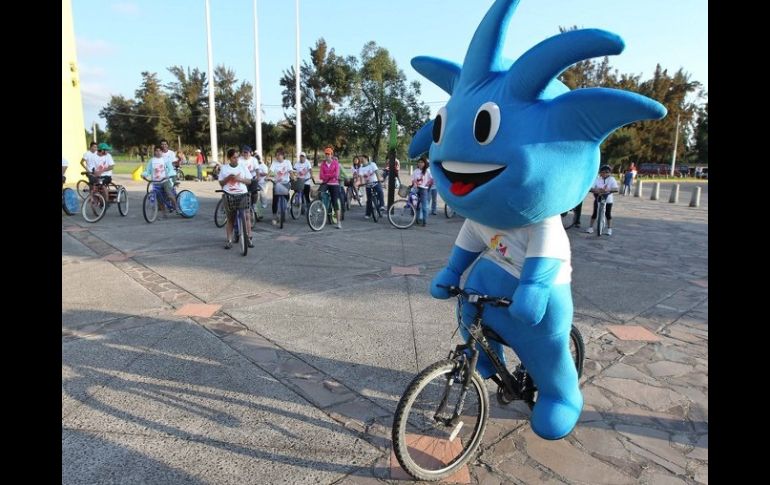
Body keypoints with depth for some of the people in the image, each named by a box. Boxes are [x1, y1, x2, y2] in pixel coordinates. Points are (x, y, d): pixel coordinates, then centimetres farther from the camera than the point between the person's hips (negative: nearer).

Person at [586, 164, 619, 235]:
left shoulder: (611, 179, -5)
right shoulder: (597, 179, -4)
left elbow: (616, 189, -17)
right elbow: (591, 188, -12)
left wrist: (608, 190, -34)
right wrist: (595, 190, -33)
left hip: (608, 200, 0)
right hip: (598, 199, 0)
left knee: (608, 214, 4)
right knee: (595, 213, 2)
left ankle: (609, 229, 14)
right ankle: (591, 227, 10)